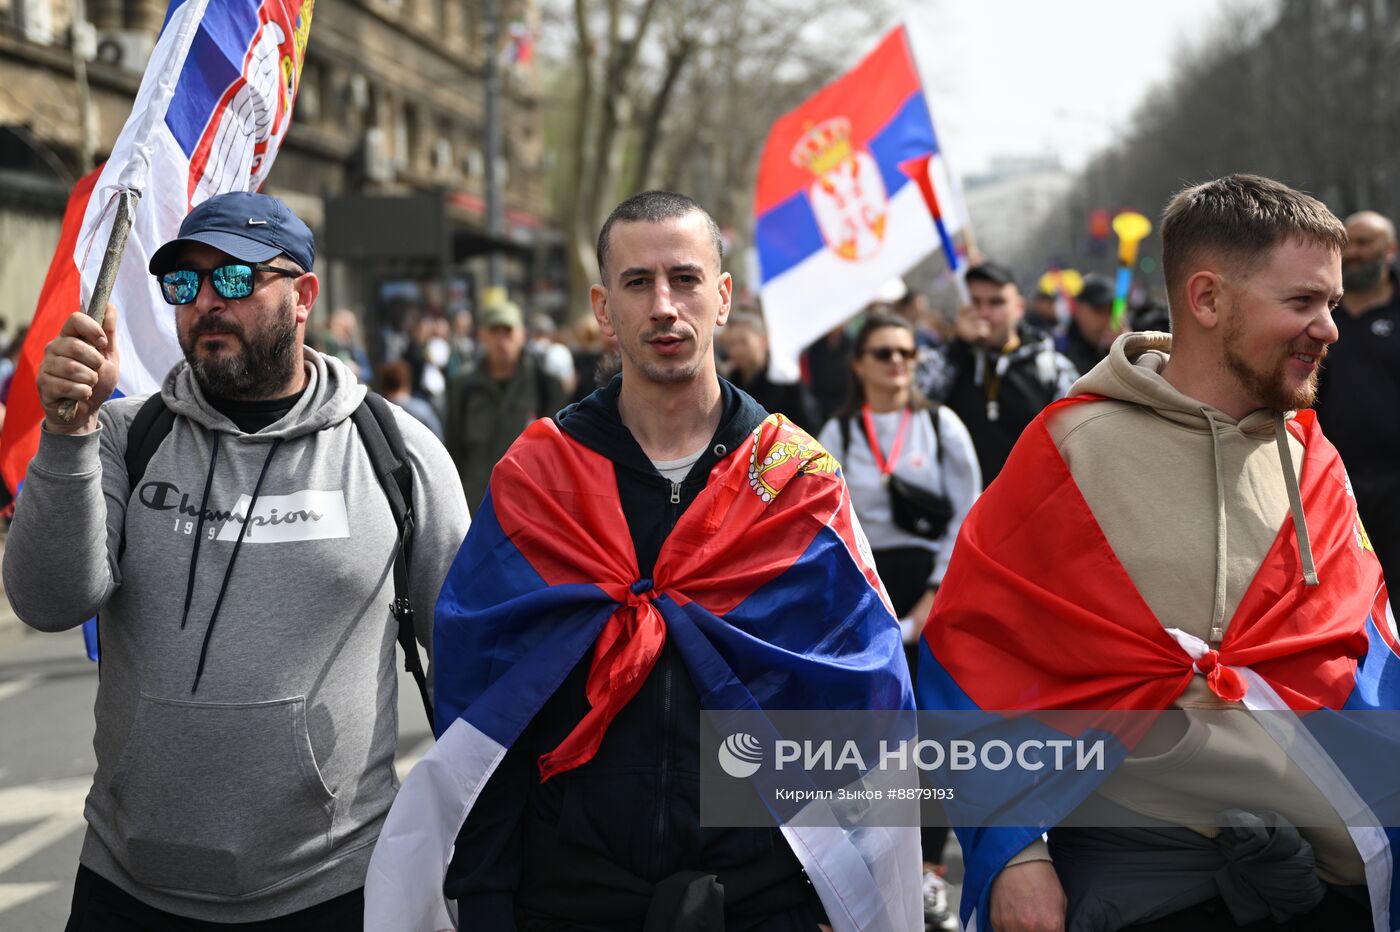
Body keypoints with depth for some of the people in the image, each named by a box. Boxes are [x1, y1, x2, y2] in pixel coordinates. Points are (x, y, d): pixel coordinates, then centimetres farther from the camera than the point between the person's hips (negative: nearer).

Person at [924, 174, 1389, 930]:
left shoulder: (1313, 467, 7)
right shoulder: (1071, 449, -4)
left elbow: (1357, 658, 9)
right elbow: (970, 641, -4)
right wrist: (1010, 851, -10)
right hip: (1127, 866, -3)